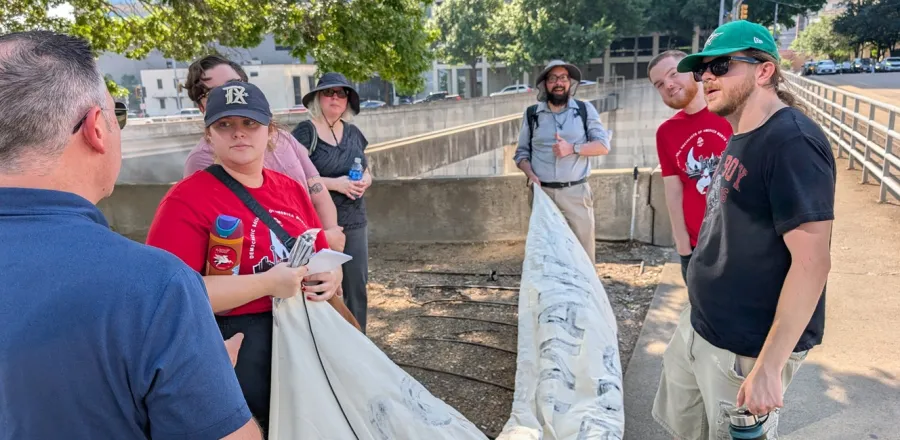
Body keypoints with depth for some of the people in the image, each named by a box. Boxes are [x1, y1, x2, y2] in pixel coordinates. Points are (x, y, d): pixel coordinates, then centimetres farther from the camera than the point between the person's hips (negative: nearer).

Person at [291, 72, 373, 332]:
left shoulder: (353, 132, 12)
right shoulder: (305, 132, -7)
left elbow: (366, 172, 21)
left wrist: (365, 180, -3)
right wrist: (335, 183, -19)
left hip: (355, 222, 6)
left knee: (357, 286, 9)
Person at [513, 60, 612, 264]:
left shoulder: (585, 109, 3)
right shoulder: (532, 114, 5)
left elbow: (603, 145, -1)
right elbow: (521, 152, 9)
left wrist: (572, 148, -16)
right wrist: (531, 175, -10)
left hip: (576, 192, -1)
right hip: (543, 193, 1)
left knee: (584, 248, 3)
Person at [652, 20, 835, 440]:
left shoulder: (791, 141, -21)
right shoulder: (741, 137, 7)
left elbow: (811, 262, -25)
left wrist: (768, 367, -26)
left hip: (745, 349, -8)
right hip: (699, 327, 9)